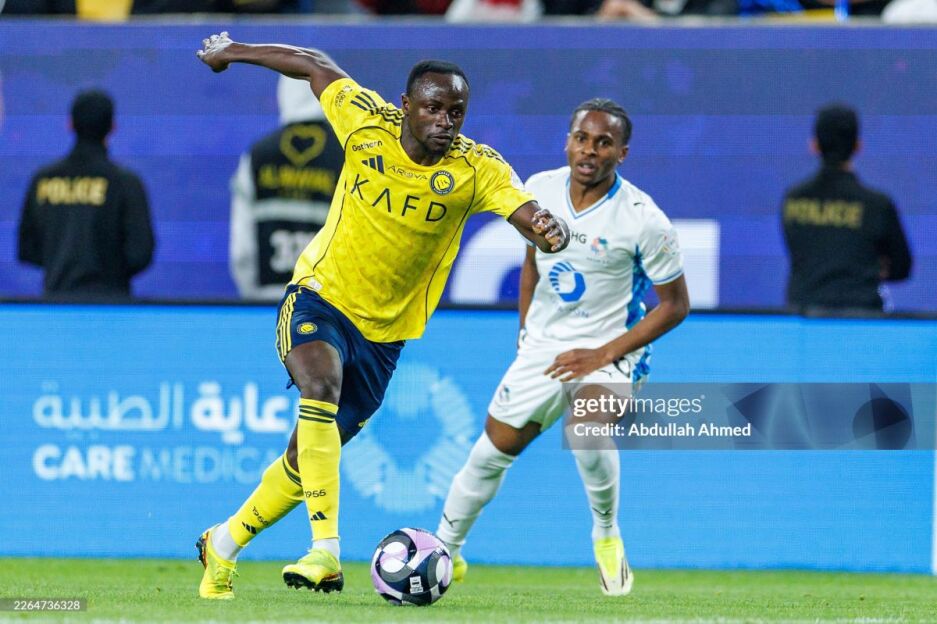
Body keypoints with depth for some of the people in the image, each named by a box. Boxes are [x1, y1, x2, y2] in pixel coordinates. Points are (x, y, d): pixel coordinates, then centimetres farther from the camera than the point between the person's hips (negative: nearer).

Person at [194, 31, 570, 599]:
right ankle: (326, 551, -40)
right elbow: (316, 66, 5)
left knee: (309, 455, 10)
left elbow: (531, 214, -29)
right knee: (320, 390, -32)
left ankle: (225, 546, 34)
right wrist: (232, 51, 14)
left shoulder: (477, 169, -14)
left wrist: (551, 231, -53)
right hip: (320, 297, -2)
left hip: (384, 332, 2)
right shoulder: (366, 123, -12)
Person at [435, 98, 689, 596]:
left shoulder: (644, 220, -20)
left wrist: (605, 354, -17)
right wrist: (525, 328, 14)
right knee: (492, 451, 6)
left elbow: (675, 304, -11)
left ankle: (607, 533, -6)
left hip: (611, 351, -5)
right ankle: (444, 553, 28)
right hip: (542, 348, 5)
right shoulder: (540, 190, -5)